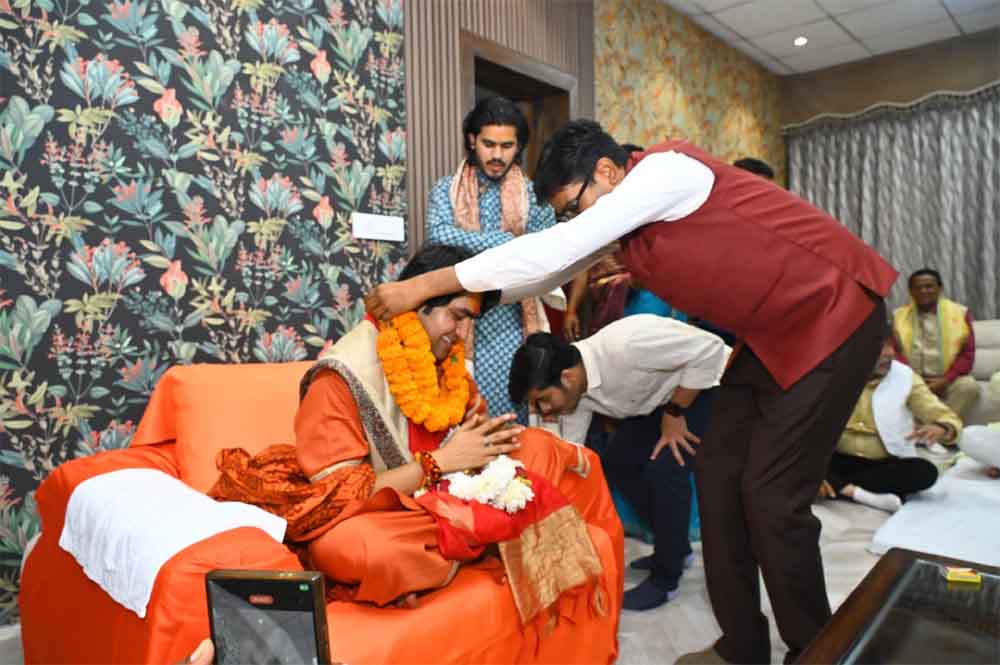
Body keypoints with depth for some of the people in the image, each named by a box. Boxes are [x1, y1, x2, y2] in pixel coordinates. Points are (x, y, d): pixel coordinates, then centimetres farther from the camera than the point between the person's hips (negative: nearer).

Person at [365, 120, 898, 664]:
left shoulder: (664, 170, -22)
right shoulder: (626, 217, 4)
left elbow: (554, 253, -28)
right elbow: (557, 264, 7)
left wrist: (424, 285, -26)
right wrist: (461, 296, -1)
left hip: (833, 315, -9)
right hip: (772, 332, 9)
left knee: (771, 492, -9)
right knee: (717, 472, 4)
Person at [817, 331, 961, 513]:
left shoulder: (906, 378, 0)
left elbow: (948, 419, -2)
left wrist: (941, 428, -29)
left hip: (885, 465, 1)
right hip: (840, 461, -1)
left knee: (926, 471, -30)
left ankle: (838, 486, -23)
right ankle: (868, 497, -28)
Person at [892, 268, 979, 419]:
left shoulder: (959, 313, 9)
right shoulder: (899, 315, 12)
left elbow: (967, 353, 3)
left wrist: (945, 380, -11)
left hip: (947, 380, 0)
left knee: (968, 386, -32)